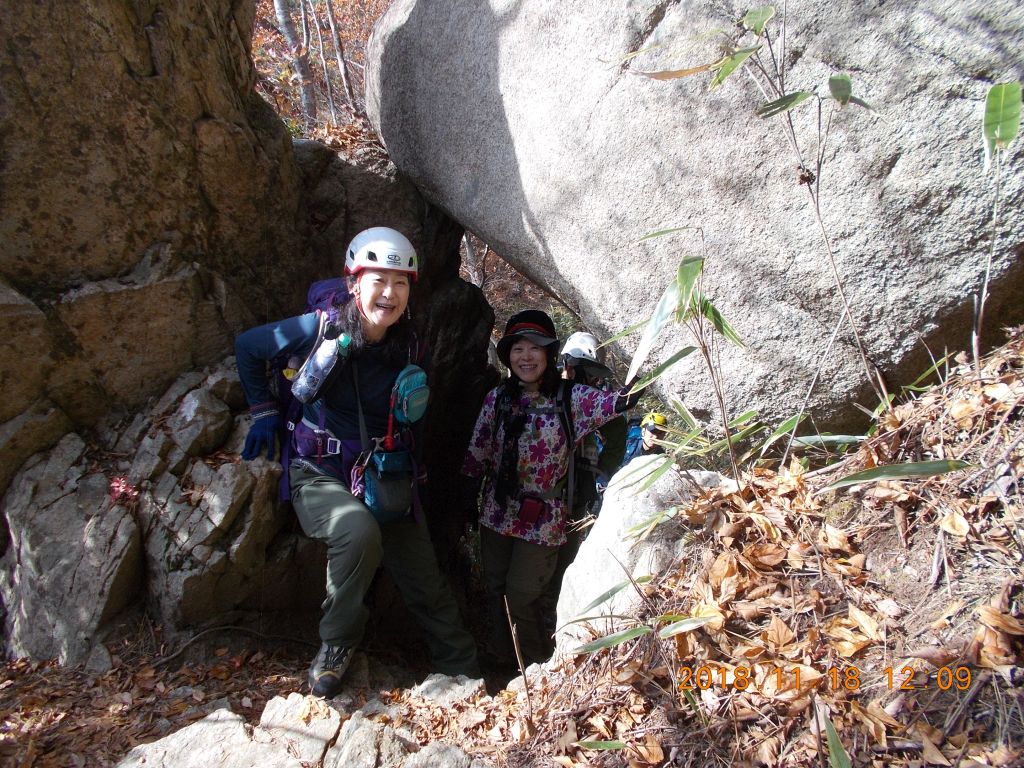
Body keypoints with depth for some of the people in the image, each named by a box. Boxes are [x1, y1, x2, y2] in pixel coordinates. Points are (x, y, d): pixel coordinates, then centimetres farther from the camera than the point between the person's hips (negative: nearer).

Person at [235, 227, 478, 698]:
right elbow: (248, 348, 4)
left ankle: (467, 676, 21)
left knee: (428, 584, 2)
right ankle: (337, 643, -9)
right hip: (319, 475, -3)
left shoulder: (408, 348, -3)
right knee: (360, 532, -35)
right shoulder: (319, 329, -13)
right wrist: (264, 412, 3)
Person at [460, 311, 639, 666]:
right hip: (497, 512, 3)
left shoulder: (570, 398, -9)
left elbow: (616, 402, -25)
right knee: (495, 591, 13)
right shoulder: (497, 398, -1)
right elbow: (477, 453, 4)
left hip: (543, 517, -3)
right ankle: (501, 663, 36)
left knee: (521, 597, 3)